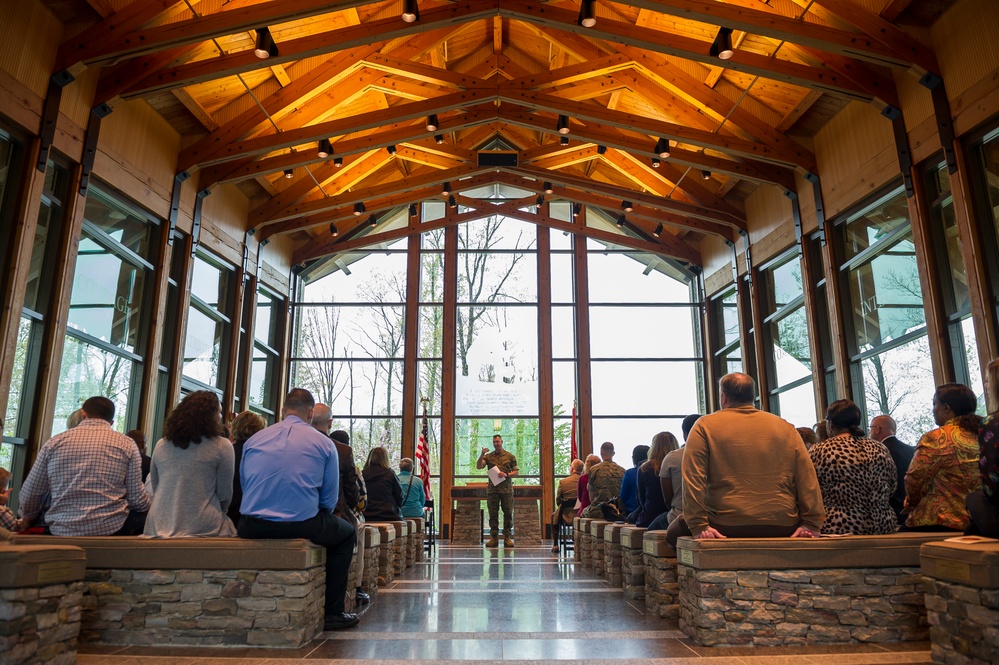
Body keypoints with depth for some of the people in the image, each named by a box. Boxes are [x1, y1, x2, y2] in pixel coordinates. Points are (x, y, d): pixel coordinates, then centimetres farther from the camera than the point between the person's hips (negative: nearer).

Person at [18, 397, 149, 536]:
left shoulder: (55, 442, 4)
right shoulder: (126, 444, -3)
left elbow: (30, 493, 8)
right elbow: (137, 499, -5)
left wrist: (28, 519, 28)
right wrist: (147, 504, 18)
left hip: (61, 531, 4)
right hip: (111, 529, -3)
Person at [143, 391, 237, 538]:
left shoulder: (161, 445, 6)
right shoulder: (221, 446, -8)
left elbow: (155, 489, 16)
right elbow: (224, 495, -2)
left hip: (159, 527, 5)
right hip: (202, 529, -5)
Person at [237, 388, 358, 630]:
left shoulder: (253, 440, 10)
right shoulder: (324, 443, 2)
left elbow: (244, 486, 18)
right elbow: (330, 499, 3)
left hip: (252, 527, 4)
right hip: (303, 526, -4)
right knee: (346, 533, 24)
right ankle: (332, 612, 19)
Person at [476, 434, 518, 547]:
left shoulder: (510, 456, 6)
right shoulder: (488, 456, 8)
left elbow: (516, 472, 5)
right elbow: (478, 466, -5)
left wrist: (506, 475, -12)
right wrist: (481, 455, -19)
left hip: (507, 489, -1)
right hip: (492, 488, 1)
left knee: (508, 513, 0)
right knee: (493, 514, 2)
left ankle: (507, 538, 7)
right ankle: (494, 538, 9)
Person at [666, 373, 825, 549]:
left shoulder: (705, 426, 1)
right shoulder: (785, 427, 11)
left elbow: (692, 479, -8)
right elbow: (807, 478, 4)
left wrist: (698, 527, -9)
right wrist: (812, 524, 4)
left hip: (726, 527, -4)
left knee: (674, 533, 14)